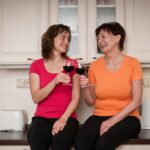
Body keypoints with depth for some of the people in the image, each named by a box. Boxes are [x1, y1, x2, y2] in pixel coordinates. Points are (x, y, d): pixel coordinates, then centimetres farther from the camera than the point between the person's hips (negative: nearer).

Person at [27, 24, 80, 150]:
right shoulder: (36, 65, 6)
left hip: (67, 117, 0)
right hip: (42, 118, 0)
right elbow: (36, 98, -3)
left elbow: (75, 97, 2)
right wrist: (55, 81, -17)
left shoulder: (72, 64, 7)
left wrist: (63, 119, -12)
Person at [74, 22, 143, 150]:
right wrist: (85, 88, -12)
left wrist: (112, 121, -16)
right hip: (99, 116, 3)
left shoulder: (132, 63, -3)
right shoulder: (95, 66, 6)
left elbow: (136, 101, -8)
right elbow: (91, 102, 9)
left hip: (126, 118, -2)